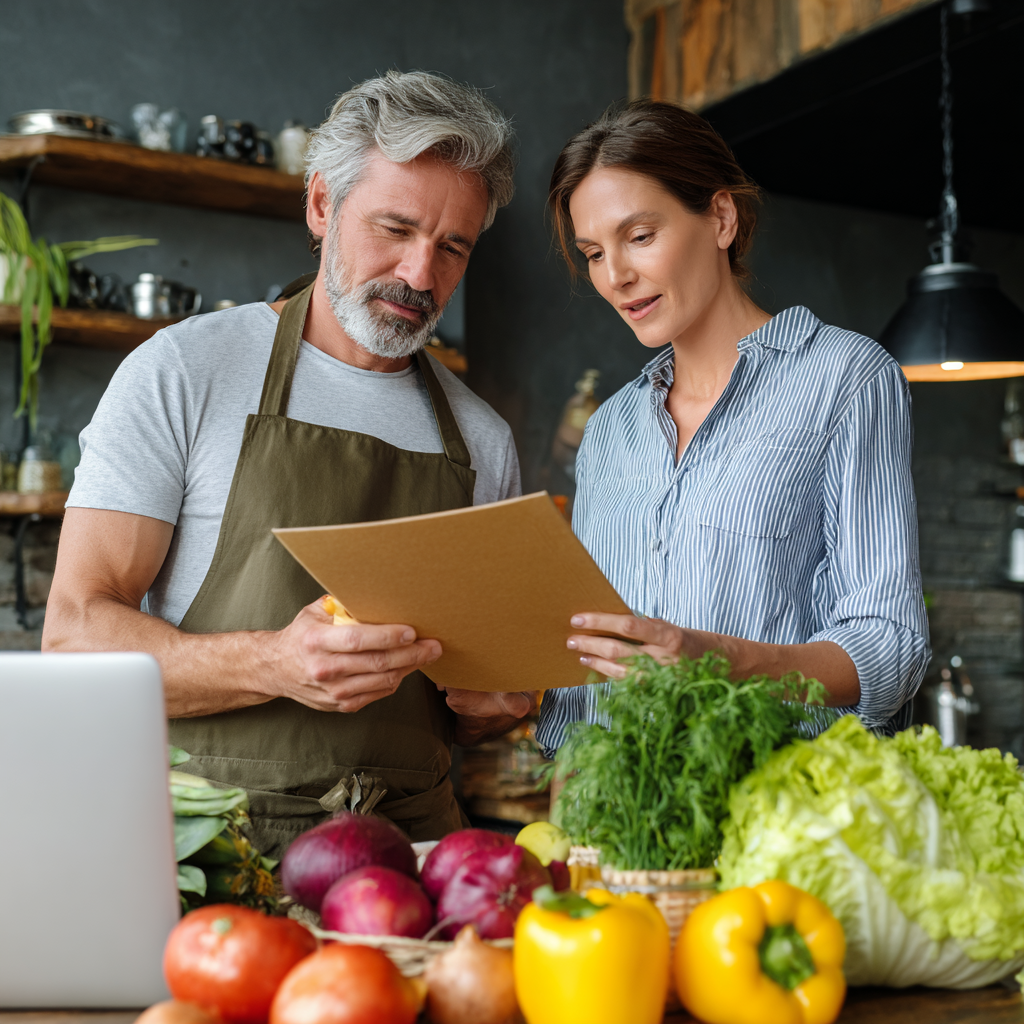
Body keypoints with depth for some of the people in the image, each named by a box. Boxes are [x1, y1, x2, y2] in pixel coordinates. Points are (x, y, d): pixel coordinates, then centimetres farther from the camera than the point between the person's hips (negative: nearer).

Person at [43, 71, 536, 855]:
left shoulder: (484, 440, 14)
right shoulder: (183, 371, 1)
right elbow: (75, 632, -5)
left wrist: (491, 703, -1)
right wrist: (274, 665, -20)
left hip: (411, 842, 4)